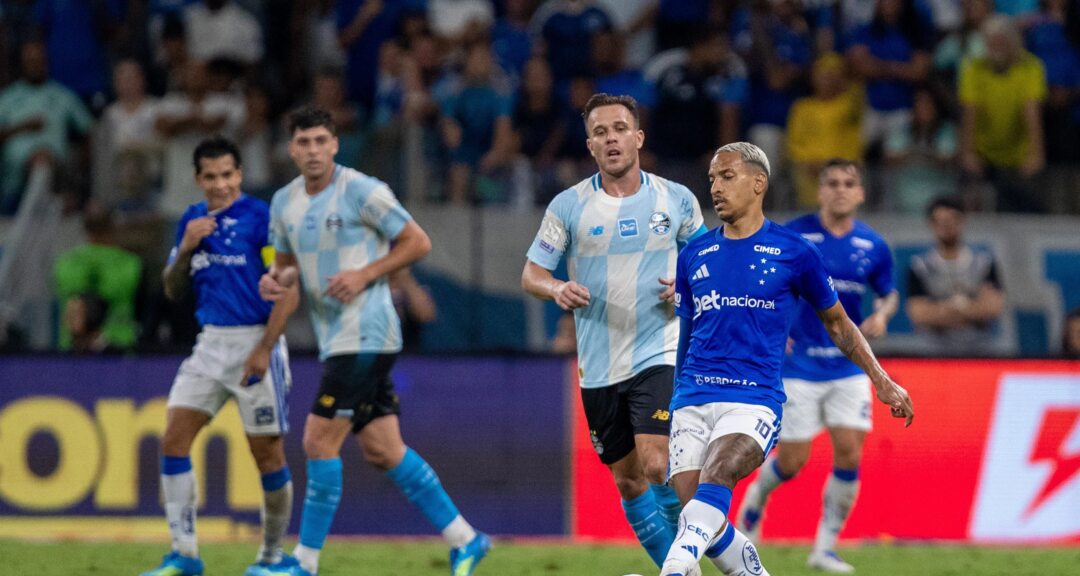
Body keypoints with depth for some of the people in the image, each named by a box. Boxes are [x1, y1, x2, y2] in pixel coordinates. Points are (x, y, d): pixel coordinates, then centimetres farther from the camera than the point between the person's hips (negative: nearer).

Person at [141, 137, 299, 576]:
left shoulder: (262, 218, -9)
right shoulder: (192, 221, 11)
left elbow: (289, 291, -12)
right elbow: (173, 290, 15)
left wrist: (264, 350, -17)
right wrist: (186, 248, -3)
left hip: (255, 342, -6)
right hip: (210, 342, 6)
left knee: (267, 452, -1)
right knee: (174, 438, -5)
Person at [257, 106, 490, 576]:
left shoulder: (360, 191, -11)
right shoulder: (284, 203, 10)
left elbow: (417, 242, -6)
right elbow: (288, 262, 22)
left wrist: (365, 274, -15)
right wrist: (275, 279, -1)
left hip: (364, 335, -8)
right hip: (335, 339, 8)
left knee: (319, 441, -11)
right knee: (382, 450, 8)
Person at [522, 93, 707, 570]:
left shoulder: (677, 199, 2)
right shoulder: (568, 205, 1)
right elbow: (531, 273, 3)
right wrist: (558, 289, -19)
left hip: (659, 355, -2)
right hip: (599, 366, 2)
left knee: (657, 465, -19)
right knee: (628, 481, 7)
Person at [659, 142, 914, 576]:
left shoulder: (794, 253, 4)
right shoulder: (695, 255, 13)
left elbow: (837, 323, 16)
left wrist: (882, 382, 14)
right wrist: (667, 400, 21)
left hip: (754, 399, -4)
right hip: (692, 400, 4)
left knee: (715, 476, -32)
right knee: (703, 524, -7)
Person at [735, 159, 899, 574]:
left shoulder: (873, 246, 1)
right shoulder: (792, 236, -9)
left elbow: (889, 293, 16)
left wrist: (881, 314, -6)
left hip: (848, 366, 3)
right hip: (798, 365, -3)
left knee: (849, 454, -9)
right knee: (792, 462, 0)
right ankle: (757, 497, 35)